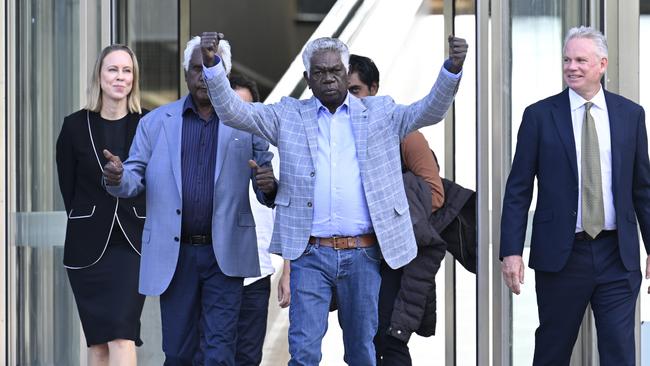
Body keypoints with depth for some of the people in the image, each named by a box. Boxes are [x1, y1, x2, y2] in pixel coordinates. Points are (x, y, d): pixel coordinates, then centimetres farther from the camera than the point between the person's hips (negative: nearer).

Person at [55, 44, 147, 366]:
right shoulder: (75, 126, 2)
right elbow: (68, 187, 8)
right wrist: (88, 224, 10)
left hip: (133, 242, -1)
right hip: (88, 247, 1)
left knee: (122, 337, -13)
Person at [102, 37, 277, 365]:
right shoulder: (155, 122, 7)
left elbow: (267, 181, 6)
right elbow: (136, 177, 4)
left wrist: (269, 187, -18)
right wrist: (117, 178, -19)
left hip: (225, 254, -2)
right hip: (174, 254, 2)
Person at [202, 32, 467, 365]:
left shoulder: (379, 113, 9)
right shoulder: (289, 115, 8)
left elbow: (431, 111, 0)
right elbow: (232, 111, 1)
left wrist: (452, 68, -18)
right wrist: (212, 63, -15)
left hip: (363, 254, 1)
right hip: (310, 253, -1)